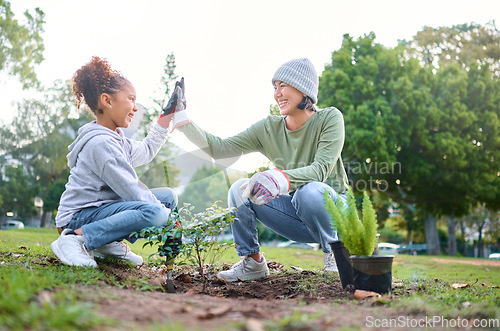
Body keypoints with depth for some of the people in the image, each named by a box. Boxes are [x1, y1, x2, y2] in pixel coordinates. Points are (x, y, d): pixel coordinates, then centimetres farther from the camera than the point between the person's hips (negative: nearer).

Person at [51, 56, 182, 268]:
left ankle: (111, 243, 1)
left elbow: (146, 151, 31)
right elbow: (132, 191, -21)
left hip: (103, 207, 10)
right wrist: (164, 211, -11)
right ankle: (77, 238, -21)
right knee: (154, 212, -33)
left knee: (168, 196, 13)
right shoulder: (101, 143, -20)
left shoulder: (115, 139, 12)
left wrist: (166, 117, 29)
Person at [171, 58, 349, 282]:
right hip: (295, 214, 4)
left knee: (310, 190, -36)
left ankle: (335, 254, -10)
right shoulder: (269, 128, -2)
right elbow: (219, 148, -5)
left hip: (332, 208, -3)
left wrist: (280, 178, -43)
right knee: (240, 189, -16)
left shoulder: (329, 118, -12)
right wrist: (182, 120, -15)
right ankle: (252, 262, 0)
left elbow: (321, 168, -26)